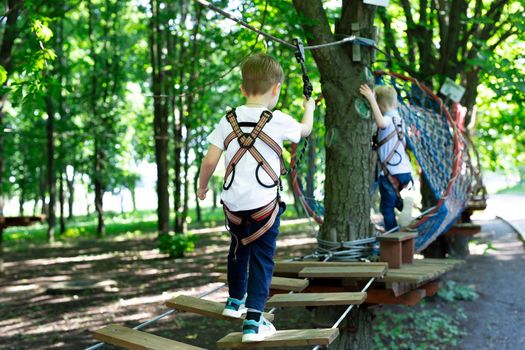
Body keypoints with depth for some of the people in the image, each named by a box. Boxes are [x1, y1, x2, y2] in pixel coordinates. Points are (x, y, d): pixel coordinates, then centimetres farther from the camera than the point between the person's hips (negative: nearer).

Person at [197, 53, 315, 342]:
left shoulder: (228, 121, -1)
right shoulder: (278, 121, -8)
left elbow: (209, 160, -3)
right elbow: (305, 129, 13)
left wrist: (202, 187, 15)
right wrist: (309, 108, 34)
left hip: (233, 203, 4)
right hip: (264, 205, -4)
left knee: (238, 250, 24)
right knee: (262, 259, 2)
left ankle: (235, 301, 43)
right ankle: (253, 321, -6)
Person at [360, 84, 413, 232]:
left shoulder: (389, 118, -12)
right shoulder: (398, 118, 16)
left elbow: (381, 123, -37)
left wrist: (371, 99, -37)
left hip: (391, 173, -9)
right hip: (405, 171, 9)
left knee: (387, 208, 0)